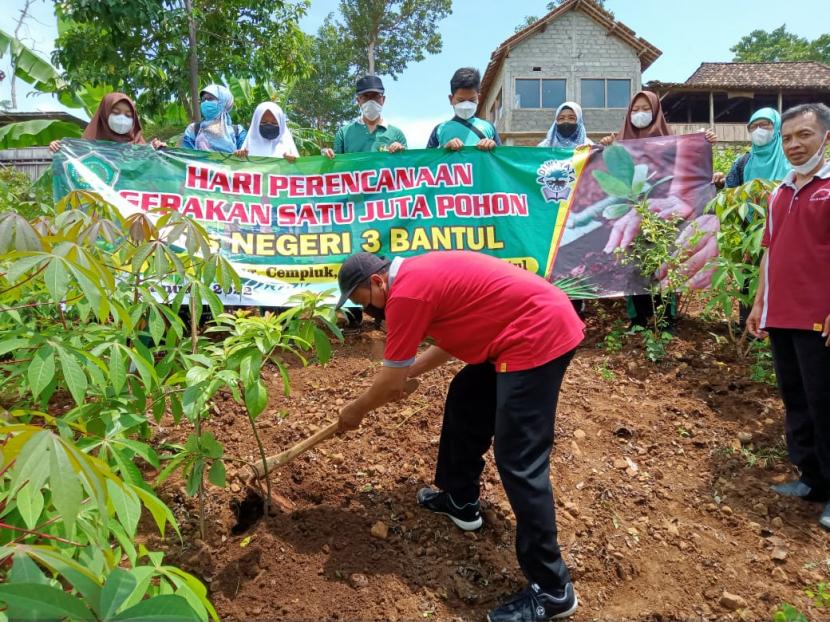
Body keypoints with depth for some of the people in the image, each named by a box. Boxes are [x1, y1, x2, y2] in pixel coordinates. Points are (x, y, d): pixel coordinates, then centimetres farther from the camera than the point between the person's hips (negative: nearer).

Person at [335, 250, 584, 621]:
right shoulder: (418, 273, 16)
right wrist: (407, 372, 29)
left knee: (520, 463, -7)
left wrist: (355, 411, 10)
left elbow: (391, 383, -7)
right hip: (541, 325, 11)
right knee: (464, 401, 21)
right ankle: (460, 500, 37)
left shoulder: (406, 292, -14)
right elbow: (453, 337, 27)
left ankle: (551, 589, 3)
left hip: (538, 336, -11)